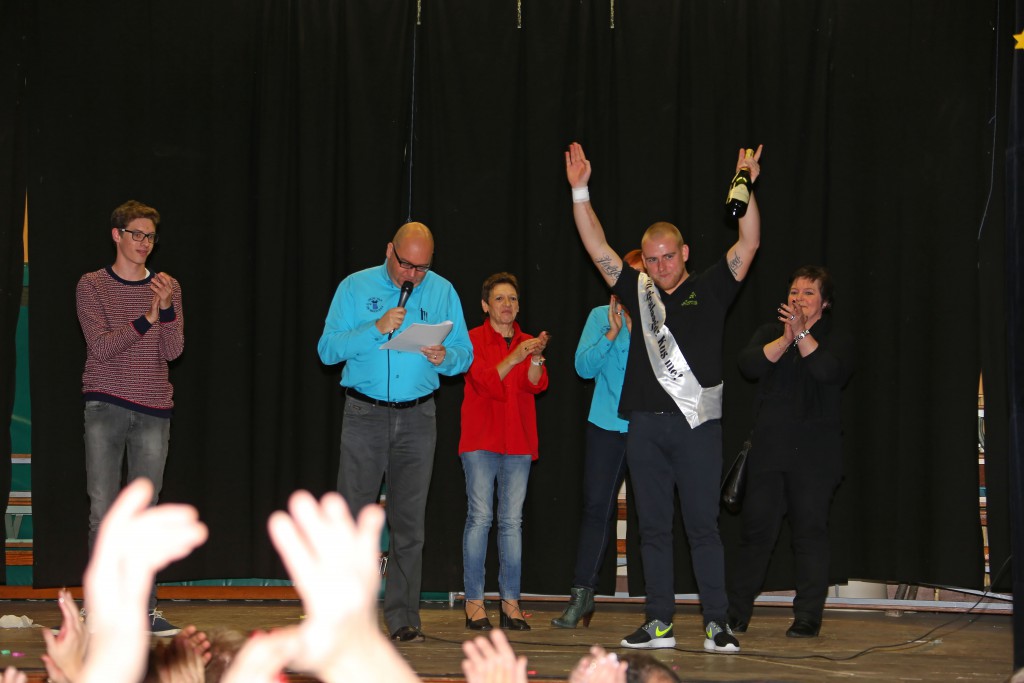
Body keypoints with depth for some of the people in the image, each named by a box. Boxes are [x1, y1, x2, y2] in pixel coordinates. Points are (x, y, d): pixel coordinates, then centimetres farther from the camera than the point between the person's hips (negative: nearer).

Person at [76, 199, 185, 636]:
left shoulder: (167, 288, 10)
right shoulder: (92, 286, 2)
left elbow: (173, 351, 0)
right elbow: (101, 346, -9)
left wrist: (166, 309, -17)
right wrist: (146, 319, -18)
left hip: (153, 411, 2)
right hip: (105, 407, -2)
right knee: (103, 510, -2)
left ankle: (144, 608, 8)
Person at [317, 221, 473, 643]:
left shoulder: (442, 292, 9)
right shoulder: (355, 288, 3)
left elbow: (465, 354, 7)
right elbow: (328, 349, -4)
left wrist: (445, 358, -15)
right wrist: (376, 329, -16)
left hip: (417, 418, 2)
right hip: (364, 414, -1)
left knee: (408, 522, 3)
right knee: (353, 518, -5)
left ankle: (402, 619, 7)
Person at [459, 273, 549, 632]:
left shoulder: (527, 342, 15)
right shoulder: (473, 339, 4)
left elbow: (536, 385, -1)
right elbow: (484, 381, -10)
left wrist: (536, 359, -20)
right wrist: (515, 357, -21)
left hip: (517, 441, 3)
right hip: (481, 440, -3)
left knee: (512, 521, 0)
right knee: (480, 516, -8)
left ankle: (511, 603, 1)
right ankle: (474, 603, -5)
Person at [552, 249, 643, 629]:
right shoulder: (601, 316, 9)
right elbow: (584, 366, 0)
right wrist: (612, 334, -12)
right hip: (607, 426, 1)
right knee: (597, 507, 1)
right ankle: (582, 594, 9)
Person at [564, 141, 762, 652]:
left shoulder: (709, 290, 5)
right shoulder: (637, 291, 13)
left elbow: (748, 245, -3)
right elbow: (596, 247, 11)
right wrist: (580, 192, 5)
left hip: (697, 423, -3)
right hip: (645, 425, 3)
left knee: (703, 525, -3)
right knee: (653, 528, 7)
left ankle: (716, 624, 0)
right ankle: (659, 624, 12)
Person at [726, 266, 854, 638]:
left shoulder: (837, 341, 8)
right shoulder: (769, 332, 15)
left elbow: (829, 372, -14)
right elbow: (748, 364, -5)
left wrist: (802, 334, -16)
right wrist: (785, 339, -15)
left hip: (813, 455, -2)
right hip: (768, 449, 2)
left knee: (810, 532, -2)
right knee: (756, 529, 0)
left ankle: (808, 616, 3)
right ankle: (735, 614, 6)